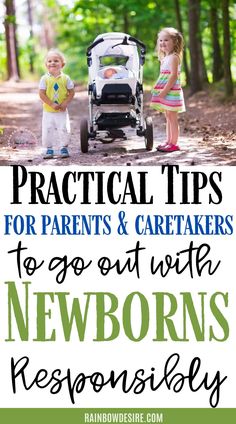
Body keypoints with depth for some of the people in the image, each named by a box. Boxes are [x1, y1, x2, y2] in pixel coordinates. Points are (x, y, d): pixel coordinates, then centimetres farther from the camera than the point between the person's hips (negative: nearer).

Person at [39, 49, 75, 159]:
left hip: (62, 111, 0)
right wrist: (52, 104, -17)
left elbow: (71, 92, 1)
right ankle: (48, 149, 13)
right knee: (47, 130, 2)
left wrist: (65, 103, -13)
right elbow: (42, 94, -8)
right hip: (48, 111, 0)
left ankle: (64, 148, 14)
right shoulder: (45, 79, -5)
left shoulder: (65, 78, -2)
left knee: (64, 130, 1)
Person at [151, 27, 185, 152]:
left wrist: (165, 90, -22)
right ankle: (168, 141, 20)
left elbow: (173, 76, -20)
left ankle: (174, 143, -4)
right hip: (164, 93, 10)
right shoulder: (165, 58, 18)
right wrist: (160, 91, 15)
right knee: (169, 118, 14)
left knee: (172, 118, -6)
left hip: (171, 91, -10)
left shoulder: (173, 57, -12)